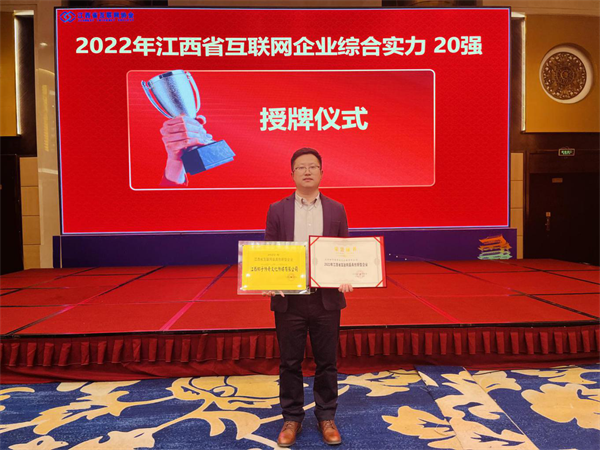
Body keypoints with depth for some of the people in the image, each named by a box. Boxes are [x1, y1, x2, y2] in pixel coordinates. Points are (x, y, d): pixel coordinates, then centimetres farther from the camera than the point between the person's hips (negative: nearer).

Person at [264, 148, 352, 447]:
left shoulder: (336, 210, 5)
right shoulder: (277, 210, 3)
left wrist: (345, 279, -12)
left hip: (326, 298, 1)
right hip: (288, 299, 0)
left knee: (326, 362, 12)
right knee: (290, 363, 11)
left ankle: (326, 417, 30)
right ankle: (292, 418, 29)